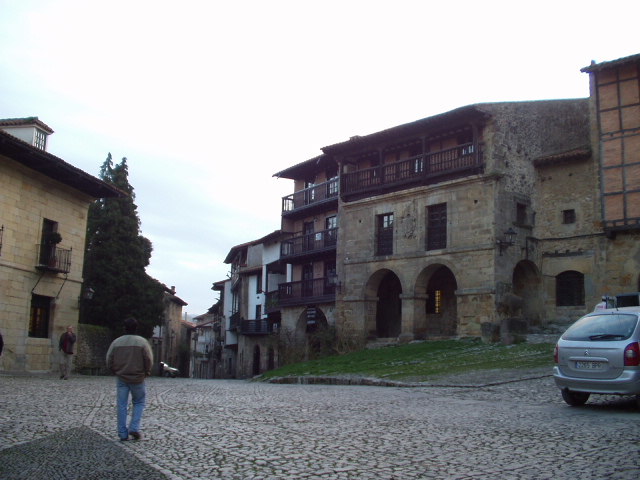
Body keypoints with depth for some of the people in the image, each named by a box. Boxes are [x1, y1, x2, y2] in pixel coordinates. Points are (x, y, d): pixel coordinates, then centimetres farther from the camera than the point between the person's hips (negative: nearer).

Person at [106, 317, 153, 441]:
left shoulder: (116, 342, -1)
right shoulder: (142, 342, -8)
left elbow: (109, 361, 1)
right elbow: (149, 361, -8)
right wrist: (146, 373, 9)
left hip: (121, 378, 2)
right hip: (137, 379, -2)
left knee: (121, 405, 8)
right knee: (139, 403, 14)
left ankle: (123, 433, 9)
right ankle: (134, 428, 1)